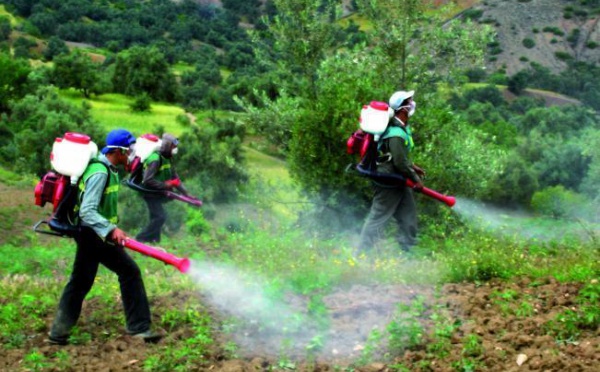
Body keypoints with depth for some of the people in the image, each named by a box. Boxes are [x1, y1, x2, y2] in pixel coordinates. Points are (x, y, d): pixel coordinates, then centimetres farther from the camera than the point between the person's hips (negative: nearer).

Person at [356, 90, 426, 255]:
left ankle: (407, 248, 27)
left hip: (398, 181, 10)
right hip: (388, 183, -10)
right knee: (377, 218, -1)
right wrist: (415, 179, -13)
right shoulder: (396, 134, -27)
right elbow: (400, 163, -25)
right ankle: (361, 254, 8)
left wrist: (412, 167, 17)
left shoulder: (401, 127, 6)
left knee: (408, 213, 16)